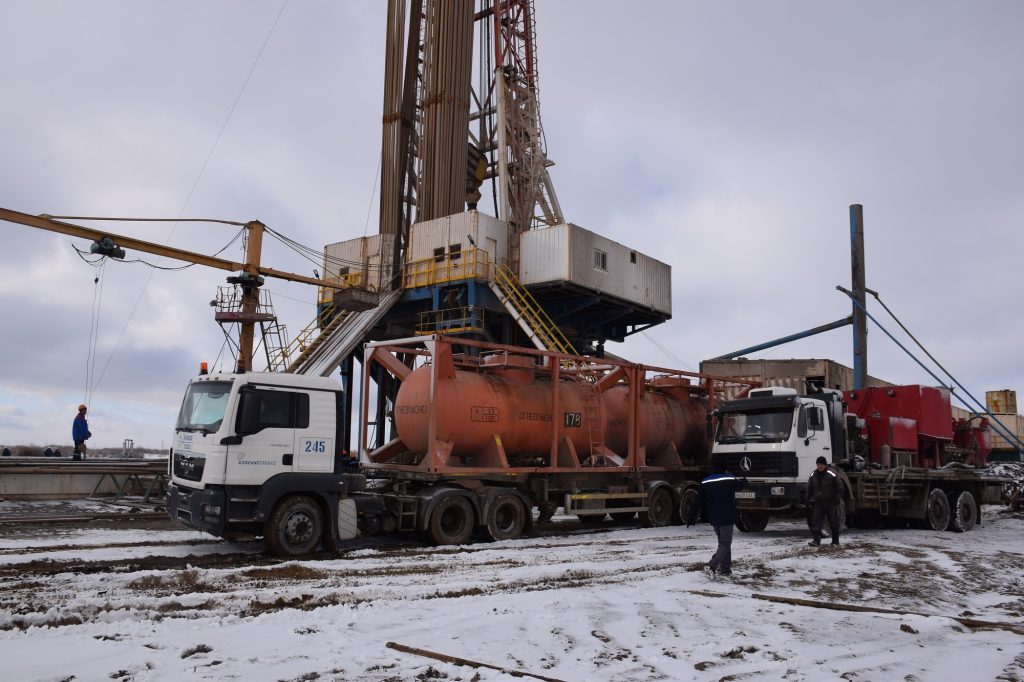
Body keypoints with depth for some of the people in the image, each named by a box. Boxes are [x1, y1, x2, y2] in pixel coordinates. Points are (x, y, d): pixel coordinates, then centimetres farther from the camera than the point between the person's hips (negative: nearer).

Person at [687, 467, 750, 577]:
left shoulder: (705, 483, 1)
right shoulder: (730, 480, -7)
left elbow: (698, 502, 1)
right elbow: (741, 484, 15)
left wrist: (691, 518, 5)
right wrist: (745, 480, 40)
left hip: (713, 519, 5)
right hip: (726, 519, -5)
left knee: (723, 542, 20)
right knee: (725, 544, -2)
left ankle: (725, 568, 20)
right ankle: (712, 566, -20)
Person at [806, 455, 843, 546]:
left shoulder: (831, 474, -10)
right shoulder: (813, 475, 4)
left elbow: (840, 486, -6)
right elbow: (809, 488, 13)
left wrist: (838, 498, -11)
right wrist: (809, 500, 11)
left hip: (830, 502, -3)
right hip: (818, 502, 3)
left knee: (834, 522, 8)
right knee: (816, 520, -8)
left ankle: (835, 540, 22)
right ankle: (816, 540, -10)